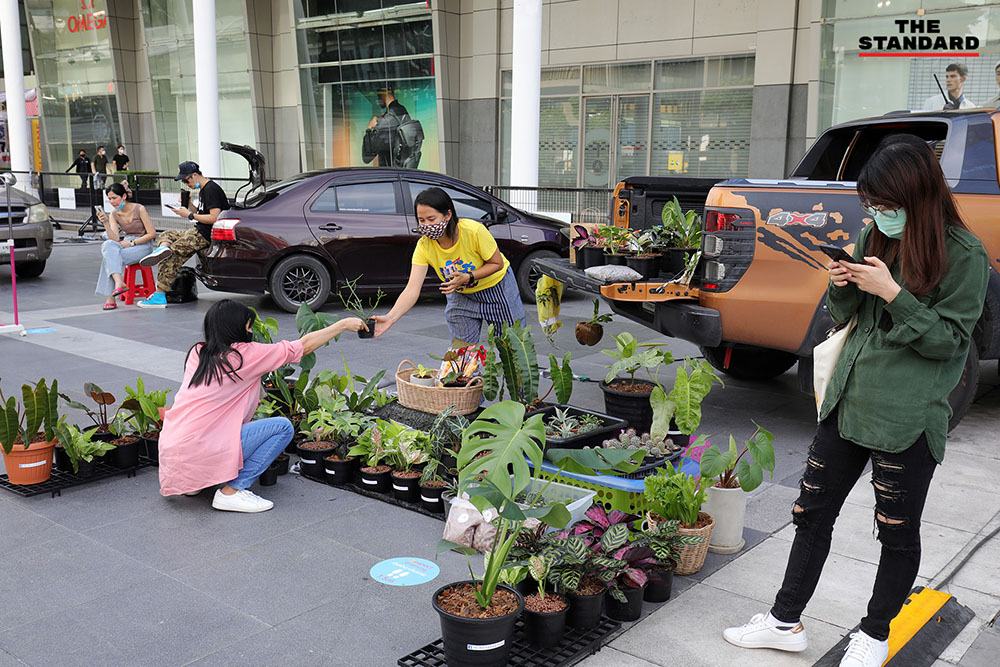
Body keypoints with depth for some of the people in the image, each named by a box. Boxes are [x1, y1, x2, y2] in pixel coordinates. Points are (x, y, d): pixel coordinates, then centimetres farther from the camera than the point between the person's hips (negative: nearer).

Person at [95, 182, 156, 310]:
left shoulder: (139, 209, -9)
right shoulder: (114, 215, 6)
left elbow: (152, 234, -10)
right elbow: (115, 239, -6)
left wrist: (132, 242, -15)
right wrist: (105, 223, -20)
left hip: (143, 245, -5)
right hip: (127, 244, 5)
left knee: (110, 257, -28)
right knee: (107, 245, -30)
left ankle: (111, 297, -29)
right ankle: (119, 283, -43)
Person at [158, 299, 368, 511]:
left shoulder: (197, 353, 11)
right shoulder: (246, 354, -7)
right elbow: (305, 345, 1)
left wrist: (248, 401, 28)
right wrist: (344, 324, 11)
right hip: (199, 452, -8)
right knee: (283, 427, -3)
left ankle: (193, 482, 18)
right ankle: (232, 491, -5)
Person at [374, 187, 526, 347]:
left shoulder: (473, 231, -33)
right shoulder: (424, 247, -25)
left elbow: (497, 263, -19)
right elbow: (412, 290, -31)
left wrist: (467, 277, -34)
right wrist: (391, 318, -47)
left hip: (496, 285, -2)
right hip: (461, 295, 2)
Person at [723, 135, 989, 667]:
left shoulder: (963, 254, -11)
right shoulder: (874, 237, 8)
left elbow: (949, 339, -12)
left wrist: (893, 294, -21)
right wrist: (843, 286, -6)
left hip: (908, 418, -6)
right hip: (846, 402, 6)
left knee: (898, 534, 11)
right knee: (811, 513, 11)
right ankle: (786, 622, 25)